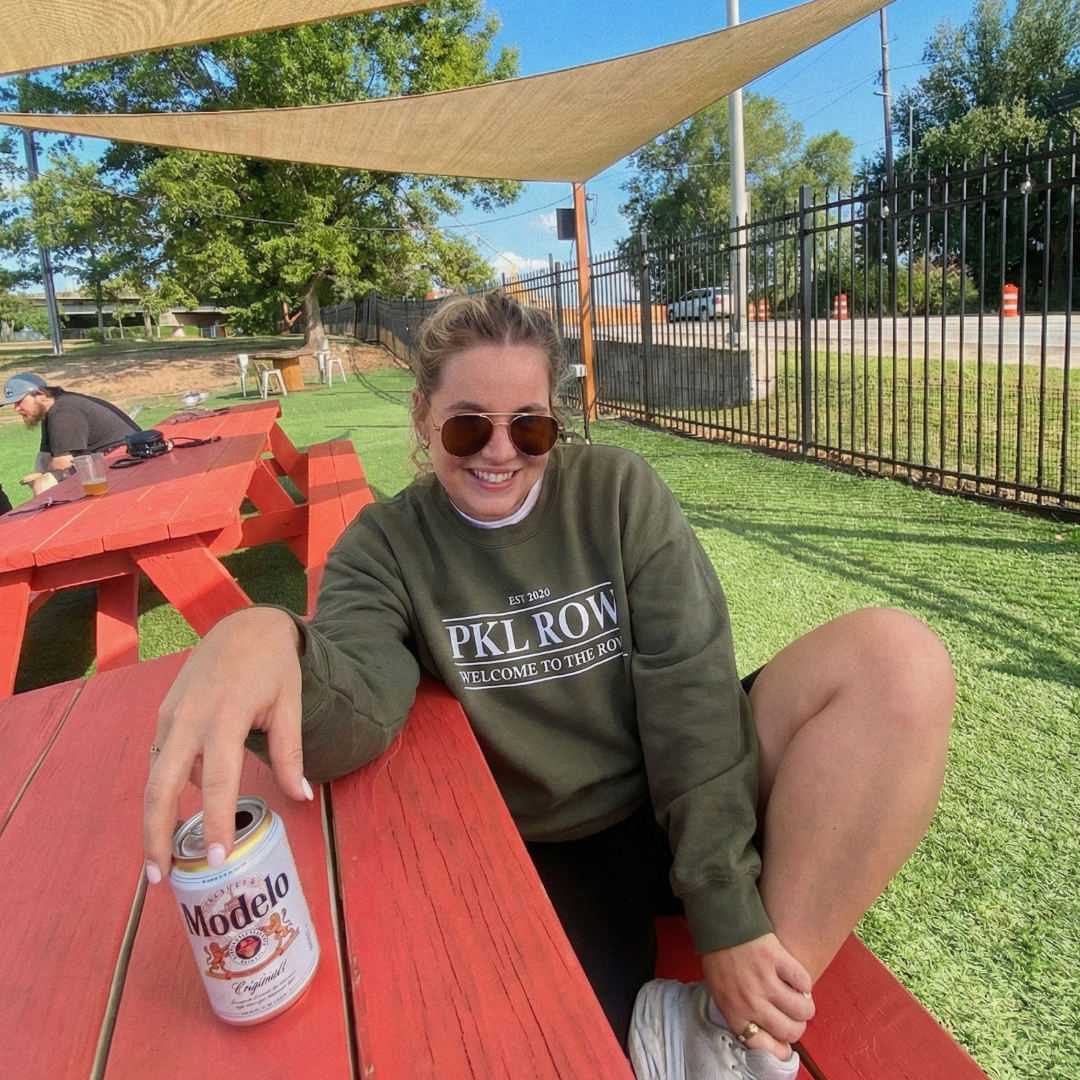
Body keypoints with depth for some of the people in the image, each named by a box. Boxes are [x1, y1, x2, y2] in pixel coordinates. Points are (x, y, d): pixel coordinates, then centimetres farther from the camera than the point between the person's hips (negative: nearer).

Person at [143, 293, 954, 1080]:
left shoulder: (618, 491, -3)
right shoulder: (384, 549, -3)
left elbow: (692, 686, -11)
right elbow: (355, 711, -22)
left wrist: (727, 910, -17)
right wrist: (264, 642, -46)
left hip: (689, 808, 2)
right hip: (543, 860, -1)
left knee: (898, 658, -23)